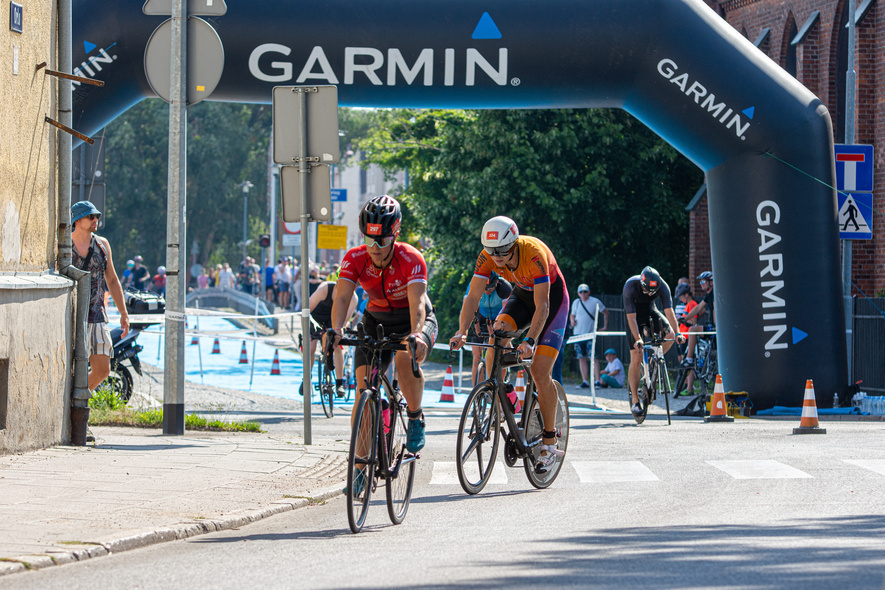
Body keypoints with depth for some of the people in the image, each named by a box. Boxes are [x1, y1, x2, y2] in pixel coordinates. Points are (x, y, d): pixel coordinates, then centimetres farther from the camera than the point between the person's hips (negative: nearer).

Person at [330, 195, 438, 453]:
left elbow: (417, 302, -39)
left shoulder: (411, 259, -28)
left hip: (412, 321, -3)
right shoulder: (355, 258, -19)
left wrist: (416, 335, -59)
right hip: (376, 321, 3)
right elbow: (342, 297, -28)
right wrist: (336, 330, -48)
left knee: (406, 358, -36)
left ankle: (416, 418, -12)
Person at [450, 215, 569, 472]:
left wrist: (530, 341, -50)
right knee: (497, 332, -26)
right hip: (522, 294, 5)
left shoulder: (534, 254, -37)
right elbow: (473, 296, -24)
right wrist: (462, 331, -39)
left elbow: (542, 306, -39)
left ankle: (550, 443, -4)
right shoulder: (487, 257, -22)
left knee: (540, 370, -15)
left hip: (553, 296, -5)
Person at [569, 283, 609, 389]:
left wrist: (605, 327, 3)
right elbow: (572, 315, 21)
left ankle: (597, 381, -12)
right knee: (581, 358, 3)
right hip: (578, 334, 4)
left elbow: (605, 313, 9)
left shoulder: (595, 302, 0)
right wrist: (572, 321, -1)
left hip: (590, 333, -4)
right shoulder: (576, 303, 10)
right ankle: (585, 381, 6)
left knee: (593, 358, -12)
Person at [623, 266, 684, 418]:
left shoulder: (662, 286, -26)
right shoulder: (630, 286, -33)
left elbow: (669, 311, -26)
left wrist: (677, 333, -37)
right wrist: (637, 339, -42)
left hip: (650, 311, 3)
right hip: (635, 315, -3)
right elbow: (631, 317, -33)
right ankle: (635, 401, -5)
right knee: (636, 358, -10)